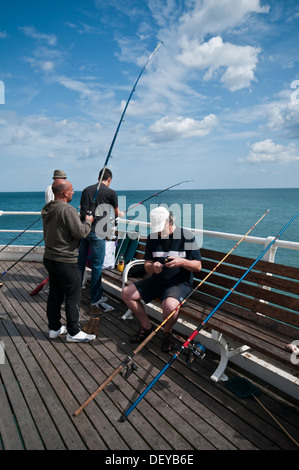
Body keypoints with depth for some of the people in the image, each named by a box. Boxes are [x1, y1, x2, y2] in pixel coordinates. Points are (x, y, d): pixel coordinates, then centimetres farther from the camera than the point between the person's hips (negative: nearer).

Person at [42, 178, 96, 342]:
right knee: (73, 297, 2)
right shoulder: (68, 210, -20)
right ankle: (73, 333, 10)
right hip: (65, 261, -9)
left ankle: (54, 328, 28)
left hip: (49, 257, 9)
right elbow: (80, 233, -20)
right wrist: (88, 221, -3)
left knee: (55, 294, 17)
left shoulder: (47, 210, 9)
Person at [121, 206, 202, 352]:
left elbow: (198, 266, -7)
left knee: (170, 305, -36)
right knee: (126, 293, -6)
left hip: (180, 283, -5)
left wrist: (182, 262, -26)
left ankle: (167, 332, 0)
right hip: (156, 280, 6)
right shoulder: (152, 238, 4)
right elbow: (147, 267, 6)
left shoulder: (187, 237, -9)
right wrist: (152, 267, -19)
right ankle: (146, 327, 13)